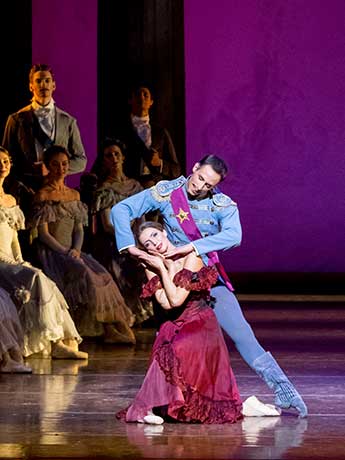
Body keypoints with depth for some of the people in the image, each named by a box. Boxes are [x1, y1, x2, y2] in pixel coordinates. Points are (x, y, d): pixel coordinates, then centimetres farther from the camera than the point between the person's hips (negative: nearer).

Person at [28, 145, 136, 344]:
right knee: (83, 274, -31)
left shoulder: (74, 195, 17)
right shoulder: (43, 195, -2)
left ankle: (111, 328, -21)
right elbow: (43, 233, -8)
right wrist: (65, 252, -17)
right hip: (51, 253, -6)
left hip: (72, 251, 6)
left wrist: (76, 249, -6)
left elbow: (79, 229, 14)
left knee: (102, 275, -19)